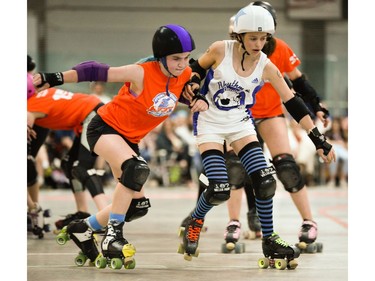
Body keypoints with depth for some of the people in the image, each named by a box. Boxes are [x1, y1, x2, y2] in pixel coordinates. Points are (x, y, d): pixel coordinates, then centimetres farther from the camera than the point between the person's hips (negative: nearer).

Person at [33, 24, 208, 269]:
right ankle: (113, 235, -28)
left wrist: (199, 100, -13)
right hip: (105, 127, -7)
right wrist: (55, 79, -27)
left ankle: (83, 229, 26)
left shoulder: (185, 74, -10)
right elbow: (96, 71, -23)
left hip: (130, 138, 7)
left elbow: (185, 93, 11)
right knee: (136, 169, -35)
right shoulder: (141, 73, -26)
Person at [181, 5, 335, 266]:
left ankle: (269, 240, 9)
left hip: (240, 124, 3)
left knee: (265, 182, -10)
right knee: (220, 190, -13)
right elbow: (198, 68, 5)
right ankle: (195, 222, 19)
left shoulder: (266, 67, -11)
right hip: (210, 123, -3)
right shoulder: (220, 50, -17)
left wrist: (319, 140, -12)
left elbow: (294, 104, -10)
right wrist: (191, 85, -17)